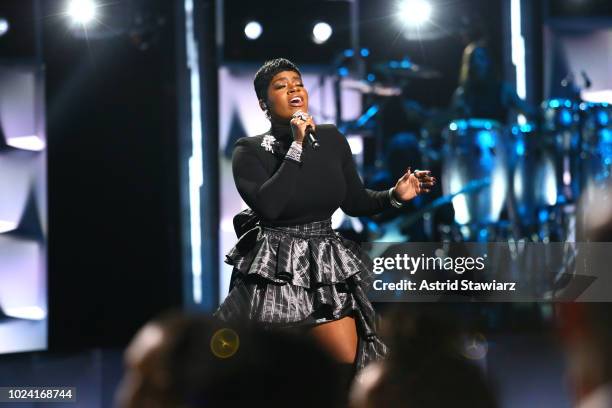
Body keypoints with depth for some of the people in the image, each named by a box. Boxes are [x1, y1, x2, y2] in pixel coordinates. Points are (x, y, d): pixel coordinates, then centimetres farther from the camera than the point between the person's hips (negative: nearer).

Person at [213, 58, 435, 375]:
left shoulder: (332, 139, 3)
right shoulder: (250, 150, -8)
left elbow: (354, 202, 10)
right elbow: (268, 205, -25)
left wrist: (395, 195, -8)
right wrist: (297, 146, -21)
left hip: (325, 266, 3)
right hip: (273, 270, -3)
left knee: (351, 363, -4)